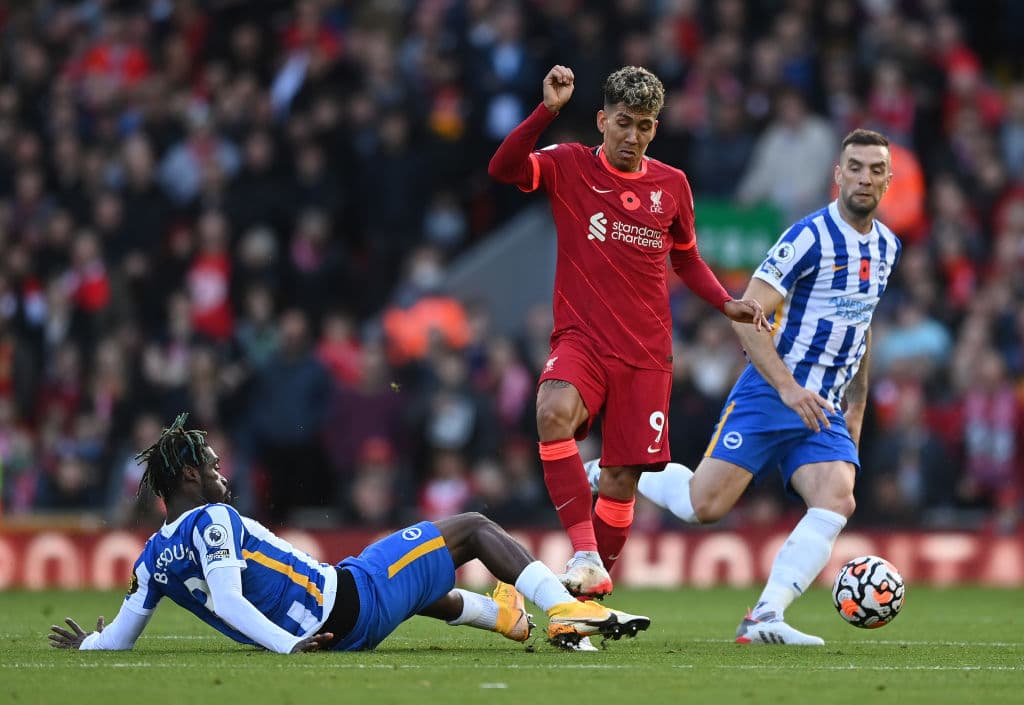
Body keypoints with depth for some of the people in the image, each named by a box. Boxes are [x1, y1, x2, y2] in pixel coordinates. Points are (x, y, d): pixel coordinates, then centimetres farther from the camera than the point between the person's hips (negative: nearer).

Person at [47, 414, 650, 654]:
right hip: (354, 604, -8)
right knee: (474, 528, 7)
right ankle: (566, 612, 0)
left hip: (335, 632, 8)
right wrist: (290, 644, -28)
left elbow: (118, 638, 4)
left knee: (425, 592, 39)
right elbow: (227, 601, -28)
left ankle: (507, 616, 59)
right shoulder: (213, 520, -15)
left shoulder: (153, 559, 7)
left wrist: (88, 643, 23)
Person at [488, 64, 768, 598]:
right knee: (554, 412, -35)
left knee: (622, 480, 0)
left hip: (647, 353, 3)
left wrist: (726, 303, 7)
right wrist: (548, 110, -27)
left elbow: (686, 258, 23)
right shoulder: (571, 166, 0)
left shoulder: (672, 185, 9)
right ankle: (584, 554, -33)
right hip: (581, 339, -3)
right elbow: (503, 169, -18)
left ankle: (593, 596, 18)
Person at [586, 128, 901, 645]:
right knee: (704, 506, -12)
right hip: (767, 394, -6)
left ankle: (763, 619, -23)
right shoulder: (809, 236, -12)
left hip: (826, 411, 6)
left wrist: (856, 406, 24)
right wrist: (788, 388, -24)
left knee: (836, 503, -20)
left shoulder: (886, 247, 11)